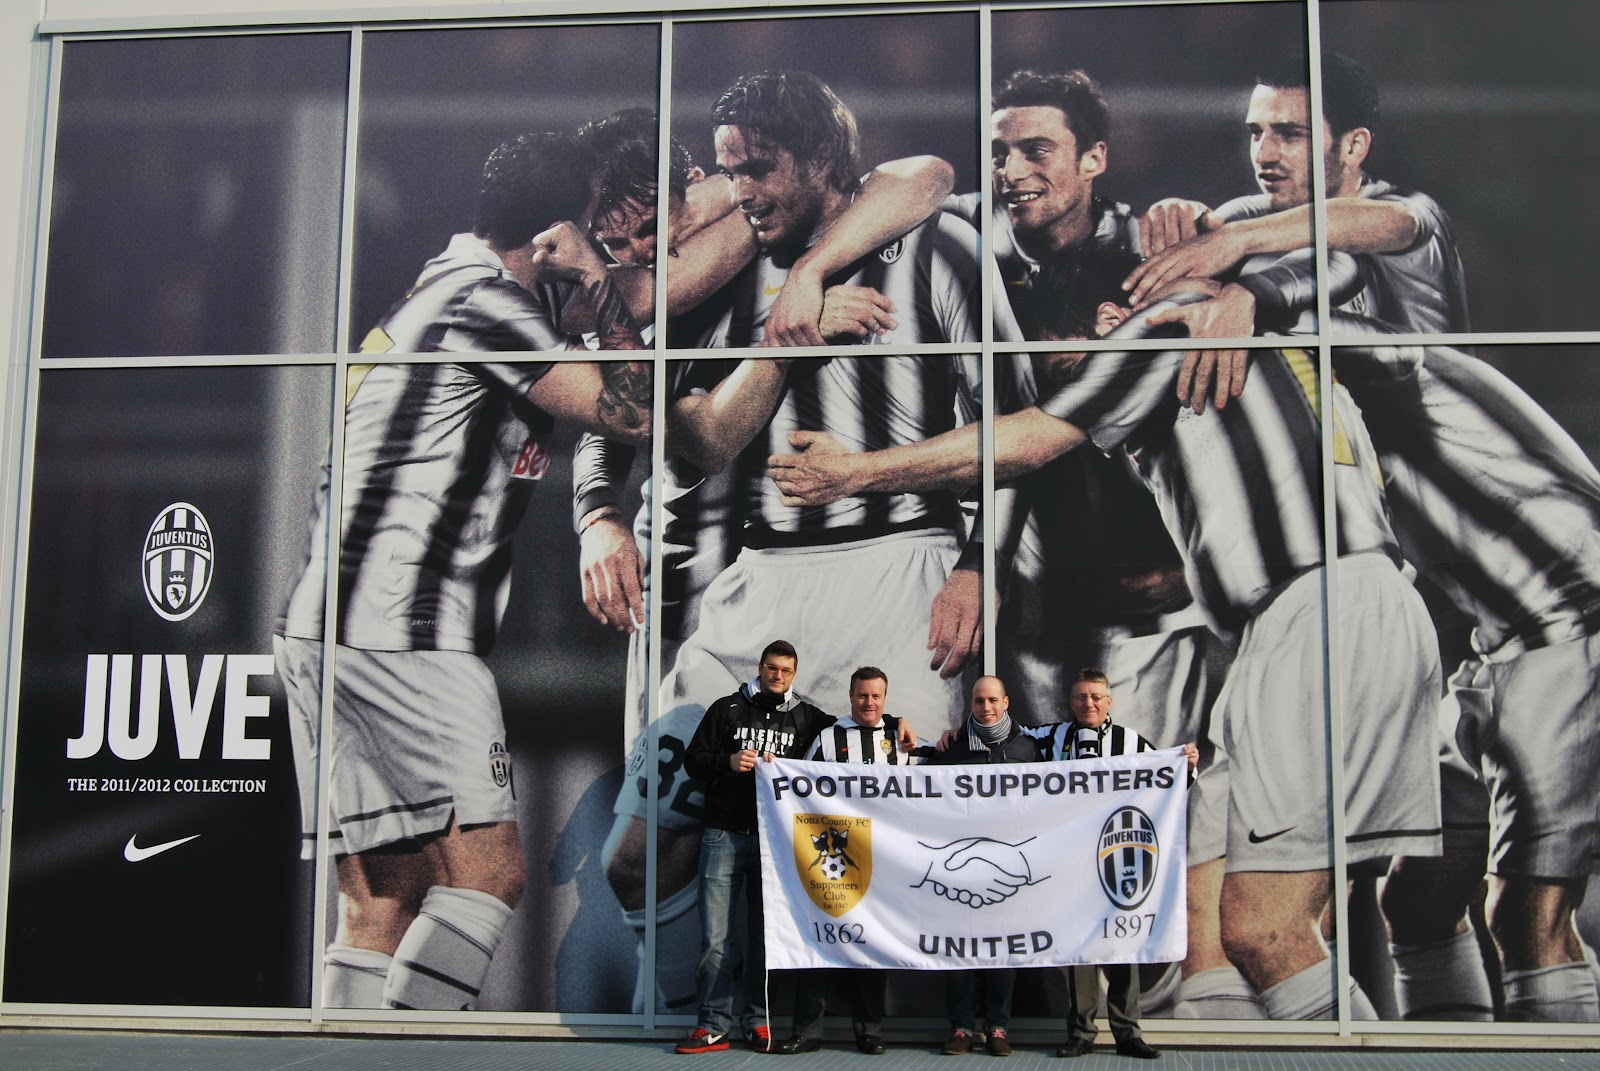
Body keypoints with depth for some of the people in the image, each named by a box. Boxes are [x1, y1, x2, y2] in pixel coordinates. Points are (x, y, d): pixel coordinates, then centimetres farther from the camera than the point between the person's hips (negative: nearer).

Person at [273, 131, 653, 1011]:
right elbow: (631, 414, -9)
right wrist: (592, 275, 1)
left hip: (323, 625, 10)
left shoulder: (442, 284, 23)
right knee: (487, 868, -9)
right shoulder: (483, 298, -6)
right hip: (398, 625, -10)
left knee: (383, 900, 7)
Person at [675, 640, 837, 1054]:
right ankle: (712, 1026, 4)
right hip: (725, 834, -1)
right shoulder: (727, 709, 9)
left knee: (765, 931, 5)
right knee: (716, 935, -3)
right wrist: (727, 762, -11)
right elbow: (694, 760, 6)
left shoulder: (806, 717, 12)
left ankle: (759, 1023, 14)